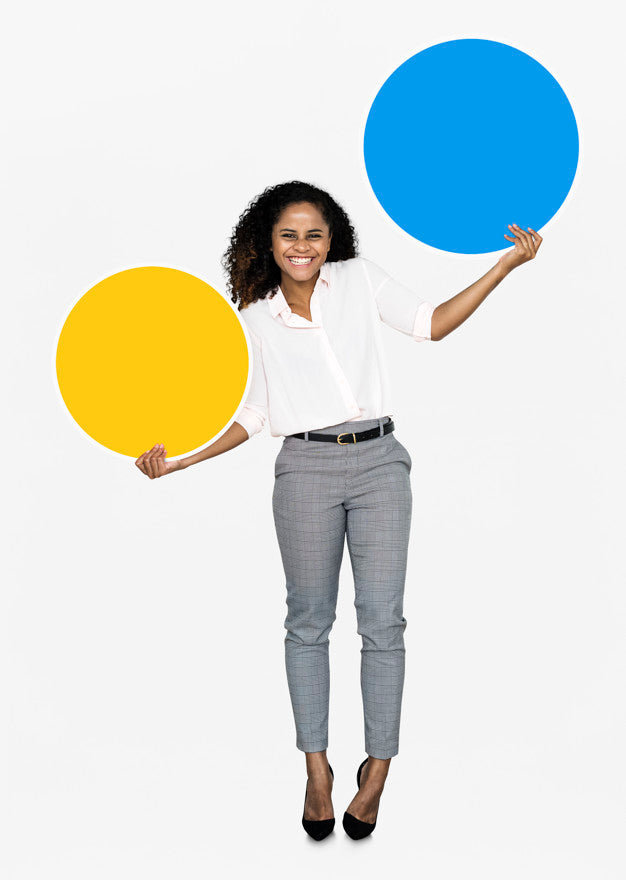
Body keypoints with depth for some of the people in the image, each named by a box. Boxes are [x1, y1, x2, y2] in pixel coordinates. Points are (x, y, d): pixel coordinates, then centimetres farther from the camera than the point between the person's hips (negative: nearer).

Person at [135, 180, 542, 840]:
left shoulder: (359, 279, 8)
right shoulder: (256, 319, 8)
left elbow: (429, 323, 11)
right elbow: (251, 415, 10)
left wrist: (507, 264, 4)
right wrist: (179, 458, 1)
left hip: (379, 463, 0)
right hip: (307, 469, 0)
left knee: (382, 622, 0)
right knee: (308, 620, 6)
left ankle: (378, 769, 14)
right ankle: (317, 768, 20)